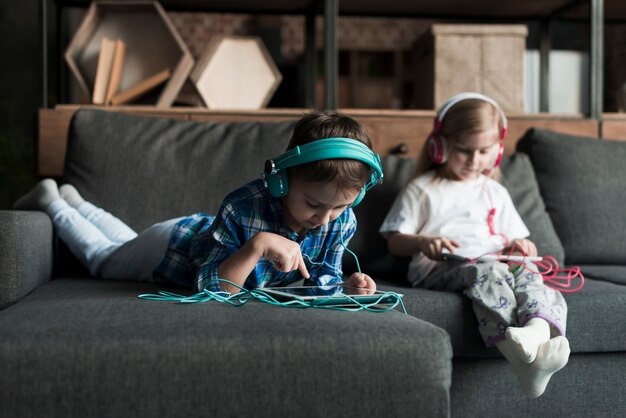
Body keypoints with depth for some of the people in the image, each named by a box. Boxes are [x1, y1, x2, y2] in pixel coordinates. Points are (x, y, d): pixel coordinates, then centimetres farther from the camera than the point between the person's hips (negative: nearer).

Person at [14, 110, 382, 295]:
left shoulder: (342, 221, -29)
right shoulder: (242, 207, -46)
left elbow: (322, 280, -17)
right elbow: (210, 287, -47)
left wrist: (350, 284, -39)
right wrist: (258, 245, -61)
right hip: (175, 243, -6)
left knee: (129, 244, 34)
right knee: (102, 258, 23)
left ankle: (74, 201, 56)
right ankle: (51, 201, 45)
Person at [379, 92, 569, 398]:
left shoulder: (495, 192, 28)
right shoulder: (421, 190, 15)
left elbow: (513, 239, 29)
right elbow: (395, 242, 8)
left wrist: (517, 246, 2)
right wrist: (423, 242, -15)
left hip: (492, 261, 5)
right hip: (438, 267, -4)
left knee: (525, 269, -30)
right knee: (488, 272, -36)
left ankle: (539, 331, -59)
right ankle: (521, 356, -57)